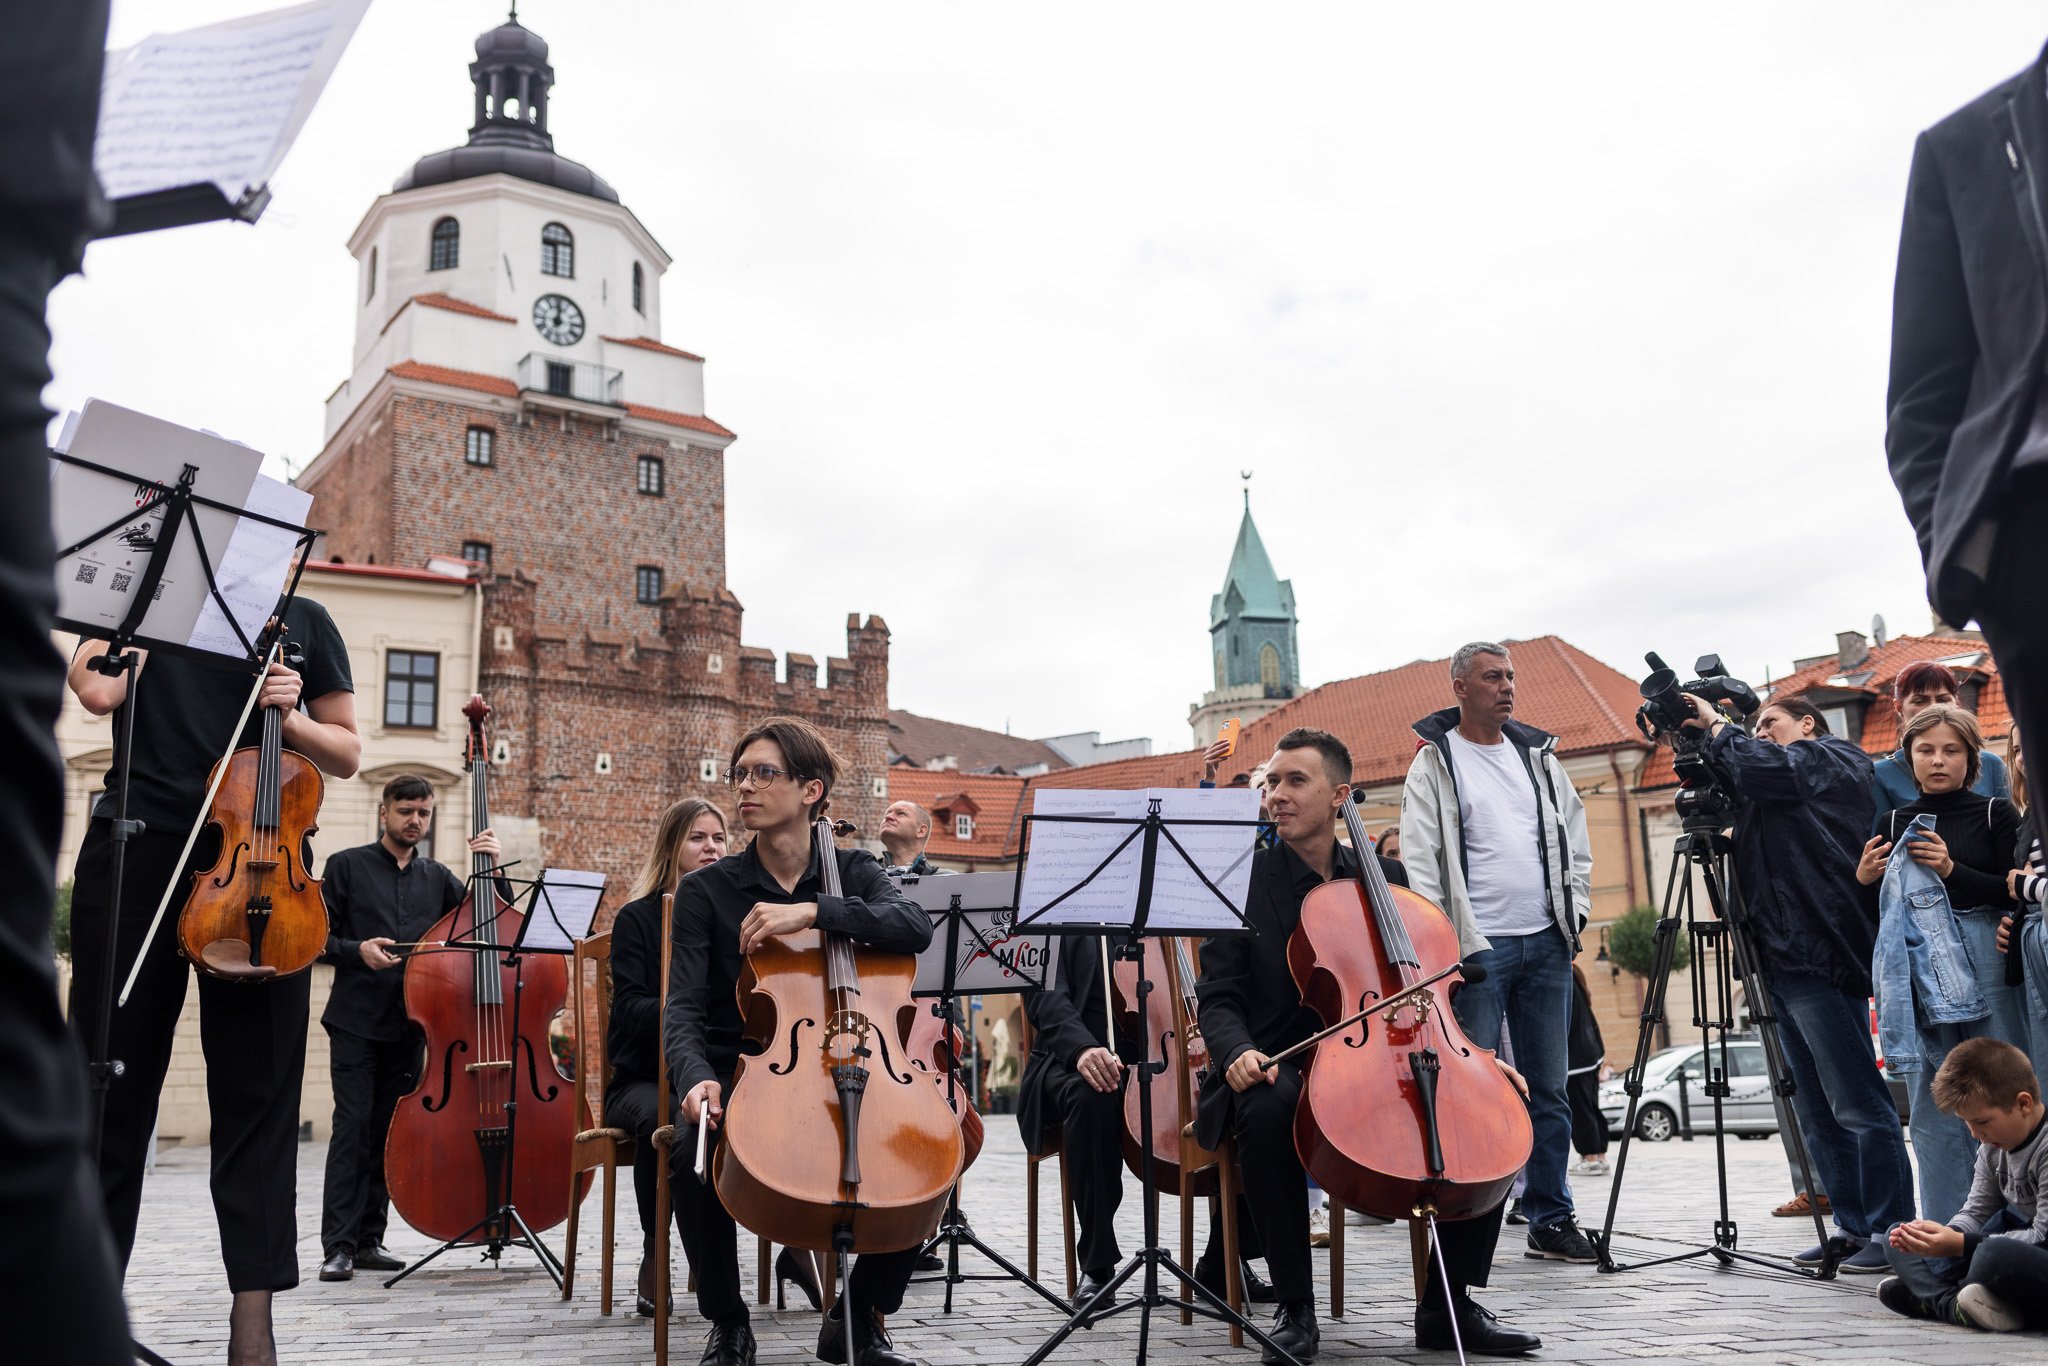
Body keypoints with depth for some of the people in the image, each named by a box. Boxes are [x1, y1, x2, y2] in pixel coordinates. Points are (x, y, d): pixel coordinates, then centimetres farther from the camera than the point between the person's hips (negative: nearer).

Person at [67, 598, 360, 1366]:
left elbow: (346, 755, 15)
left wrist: (290, 717, -4)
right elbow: (98, 690, -5)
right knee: (113, 1077, 5)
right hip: (137, 843, 1)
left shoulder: (303, 620, 14)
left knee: (257, 1086, -2)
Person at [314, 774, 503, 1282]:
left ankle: (370, 1239, 14)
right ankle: (338, 1245, -4)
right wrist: (357, 950, -17)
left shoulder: (437, 878, 13)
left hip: (408, 1024, 4)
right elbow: (320, 938, 1)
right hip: (355, 1021, -3)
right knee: (353, 1124, -8)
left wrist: (493, 868, -4)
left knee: (390, 1132, 6)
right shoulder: (347, 865, 4)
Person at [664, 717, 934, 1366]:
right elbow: (684, 1012, -8)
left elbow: (915, 927, -15)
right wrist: (698, 1077, -30)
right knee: (695, 1152, -32)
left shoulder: (852, 872, 7)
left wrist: (811, 911, -27)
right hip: (742, 1076, -1)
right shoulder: (706, 890, 2)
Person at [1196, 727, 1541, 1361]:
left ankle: (1448, 1305, -2)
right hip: (1280, 1069, -3)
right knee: (1269, 1109, -37)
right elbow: (1219, 998, -4)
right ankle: (1295, 1308, -20)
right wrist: (1236, 1052, -26)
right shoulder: (1246, 881, 1)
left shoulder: (1384, 878, 11)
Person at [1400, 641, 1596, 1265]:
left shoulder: (1539, 755, 14)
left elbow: (1575, 838, 20)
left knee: (1549, 1090, 10)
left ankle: (1552, 1220, 19)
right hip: (1477, 946, -5)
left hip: (1546, 944, 5)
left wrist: (1575, 909, 8)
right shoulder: (1434, 762, -1)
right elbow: (1418, 859, -7)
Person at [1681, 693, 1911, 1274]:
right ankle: (1853, 1228, 15)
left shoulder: (1833, 761, 1)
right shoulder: (1780, 790, 26)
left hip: (1821, 962, -9)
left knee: (1857, 1105, -7)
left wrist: (1716, 726, -2)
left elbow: (1759, 769, -16)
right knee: (1816, 1114, 10)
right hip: (1783, 965, 9)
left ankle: (1891, 1231, -1)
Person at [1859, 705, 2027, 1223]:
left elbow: (2018, 894, -3)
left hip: (1988, 969, -2)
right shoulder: (1893, 824, 12)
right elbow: (1876, 908, 16)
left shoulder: (1995, 814, 5)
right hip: (1921, 978, 2)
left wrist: (1953, 870, -15)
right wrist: (1863, 879, -4)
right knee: (1935, 1106, 3)